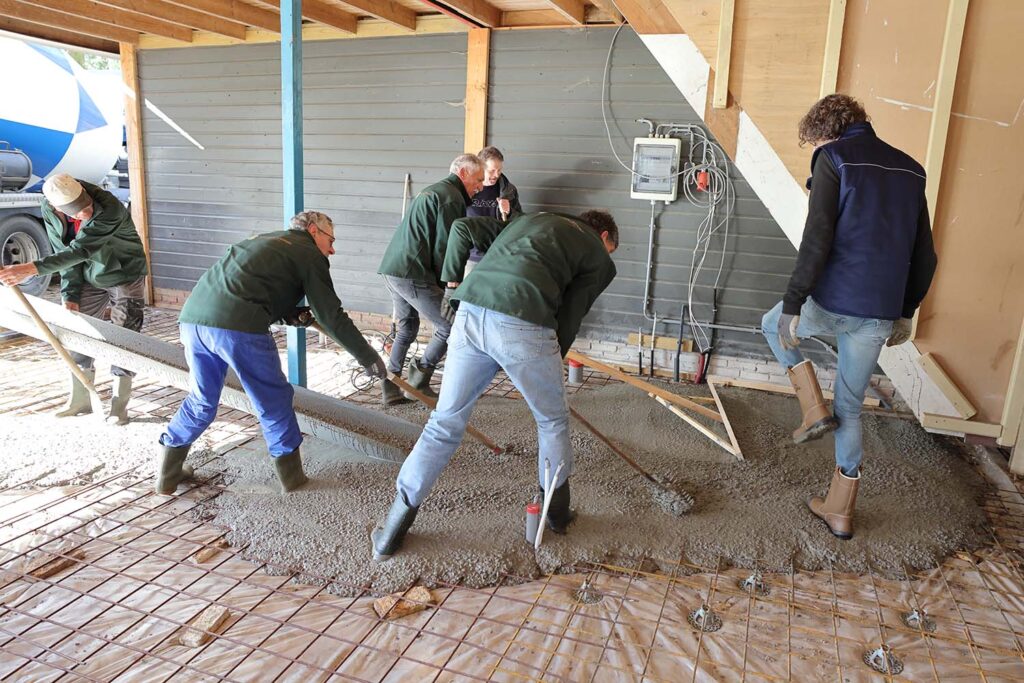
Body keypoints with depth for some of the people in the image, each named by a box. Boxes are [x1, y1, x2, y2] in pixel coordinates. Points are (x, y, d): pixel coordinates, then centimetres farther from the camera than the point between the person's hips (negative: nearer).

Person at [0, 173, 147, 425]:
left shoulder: (110, 209, -33)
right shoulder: (49, 210, -14)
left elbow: (79, 250, -36)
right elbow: (65, 253, -6)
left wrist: (32, 269, -42)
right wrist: (70, 295, -12)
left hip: (126, 277, -5)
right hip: (91, 278, 5)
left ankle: (119, 405, 8)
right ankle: (80, 399, 22)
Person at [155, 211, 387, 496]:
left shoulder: (264, 240, 32)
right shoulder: (309, 254, 9)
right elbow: (331, 316, 5)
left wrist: (288, 314, 19)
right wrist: (367, 357, 12)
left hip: (193, 318, 7)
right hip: (238, 328, -7)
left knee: (202, 399, 25)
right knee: (274, 401, 11)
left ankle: (168, 472, 32)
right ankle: (291, 474, 21)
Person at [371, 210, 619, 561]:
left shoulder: (529, 218, 33)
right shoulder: (597, 255, 19)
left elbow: (462, 228, 24)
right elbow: (569, 317, 10)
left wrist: (451, 283, 27)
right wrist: (553, 362, 21)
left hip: (470, 316, 5)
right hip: (523, 327, -4)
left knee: (444, 423, 14)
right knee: (552, 421, 21)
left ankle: (392, 531, 19)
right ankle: (557, 513, 36)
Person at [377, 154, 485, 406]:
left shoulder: (431, 191, 25)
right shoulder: (452, 198, -7)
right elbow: (443, 248, -13)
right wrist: (445, 284, -1)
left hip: (390, 269, 10)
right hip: (412, 274, -10)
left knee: (407, 328, 22)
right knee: (450, 327, 0)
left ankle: (390, 386, 23)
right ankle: (419, 380, 7)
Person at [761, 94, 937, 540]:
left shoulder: (834, 158, -5)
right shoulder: (909, 169, 15)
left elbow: (817, 240, -16)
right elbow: (924, 256, 16)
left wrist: (792, 305, -13)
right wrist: (904, 312, 24)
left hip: (832, 302, -6)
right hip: (880, 314, 6)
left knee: (774, 325, 27)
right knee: (851, 407, 17)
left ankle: (814, 410, 14)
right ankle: (840, 509, 25)